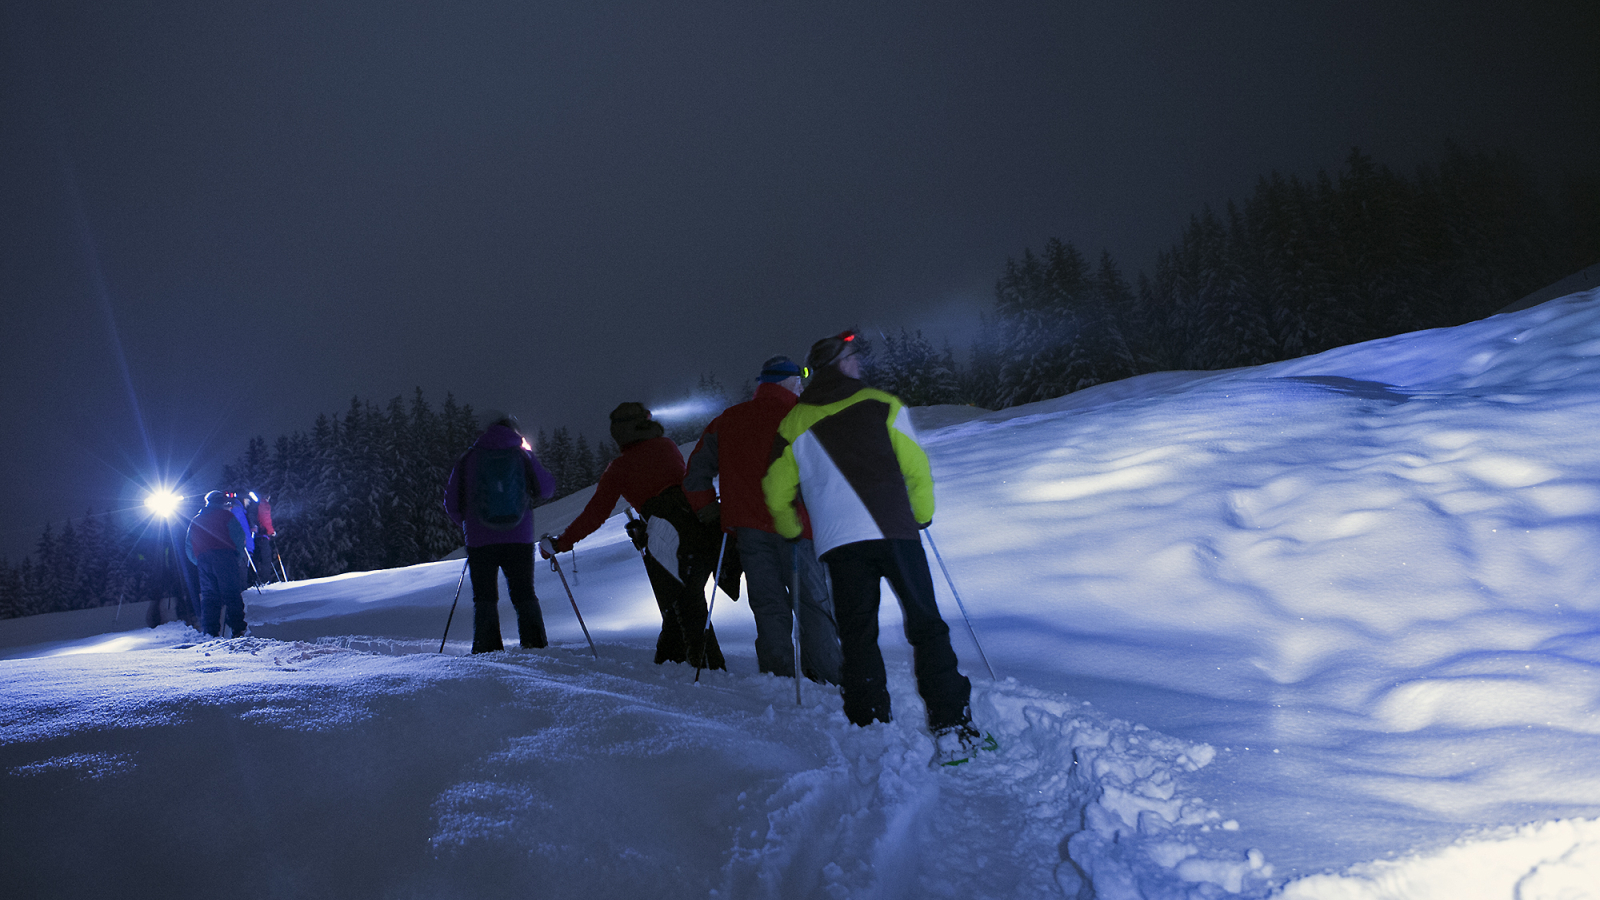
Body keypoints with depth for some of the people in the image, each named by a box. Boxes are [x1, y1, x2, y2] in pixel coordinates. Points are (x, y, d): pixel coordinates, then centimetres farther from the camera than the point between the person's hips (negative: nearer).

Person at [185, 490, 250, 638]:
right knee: (232, 594, -7)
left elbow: (188, 548, 21)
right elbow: (239, 536, -4)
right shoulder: (225, 515, 7)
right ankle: (238, 630, -13)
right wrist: (239, 556, 5)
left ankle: (210, 632, -2)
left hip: (204, 561, 5)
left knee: (209, 597, 6)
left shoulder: (195, 521, 24)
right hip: (225, 558, -5)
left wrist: (199, 562, 20)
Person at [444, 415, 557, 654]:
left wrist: (465, 525, 25)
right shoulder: (523, 456, 4)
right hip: (520, 538, 1)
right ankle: (535, 644, 2)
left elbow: (451, 504, 7)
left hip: (480, 540, -1)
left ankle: (487, 649, 0)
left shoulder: (468, 458, 4)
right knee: (524, 594, 11)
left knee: (484, 597, 8)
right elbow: (546, 489, 10)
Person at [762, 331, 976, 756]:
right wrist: (922, 515, 20)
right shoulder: (882, 404, 6)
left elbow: (776, 491, 12)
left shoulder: (793, 423, 11)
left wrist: (792, 533, 29)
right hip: (895, 531, -1)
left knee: (857, 637, 9)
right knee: (926, 625, 5)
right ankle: (951, 726, 1)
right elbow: (916, 467, 4)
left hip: (839, 542, 2)